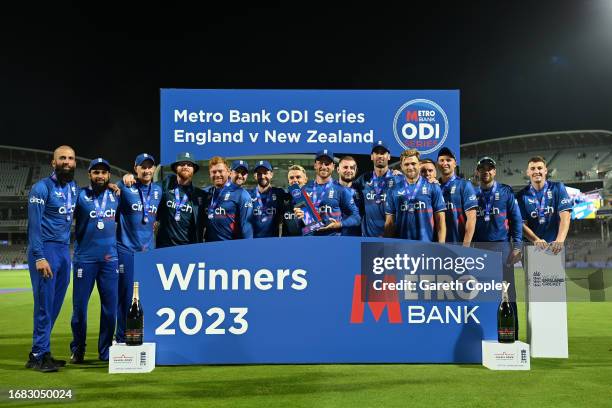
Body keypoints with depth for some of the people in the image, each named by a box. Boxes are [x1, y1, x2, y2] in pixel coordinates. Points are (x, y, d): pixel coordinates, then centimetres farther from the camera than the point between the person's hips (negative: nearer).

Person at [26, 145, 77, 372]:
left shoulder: (74, 187, 13)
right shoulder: (42, 188, -7)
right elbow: (34, 225, -12)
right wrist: (39, 257, -18)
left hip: (64, 250, 7)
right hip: (45, 250, -7)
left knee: (55, 304, 9)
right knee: (44, 303, -6)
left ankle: (40, 353, 19)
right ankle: (39, 355, 4)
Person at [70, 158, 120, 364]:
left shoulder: (116, 196, 10)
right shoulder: (80, 195, 0)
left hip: (110, 259, 3)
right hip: (84, 258, -3)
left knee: (110, 306, 5)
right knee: (79, 305, 3)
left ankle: (106, 351, 17)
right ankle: (77, 350, 18)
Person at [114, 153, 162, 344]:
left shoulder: (158, 190, 12)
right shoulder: (124, 187, -3)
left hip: (148, 250, 4)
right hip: (126, 249, -4)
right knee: (126, 294, 0)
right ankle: (122, 338, 9)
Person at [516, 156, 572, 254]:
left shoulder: (557, 188, 3)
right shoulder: (522, 195, 4)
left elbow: (565, 216, -5)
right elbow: (522, 224, 0)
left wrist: (559, 241, -20)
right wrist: (536, 240, -18)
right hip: (532, 246, 0)